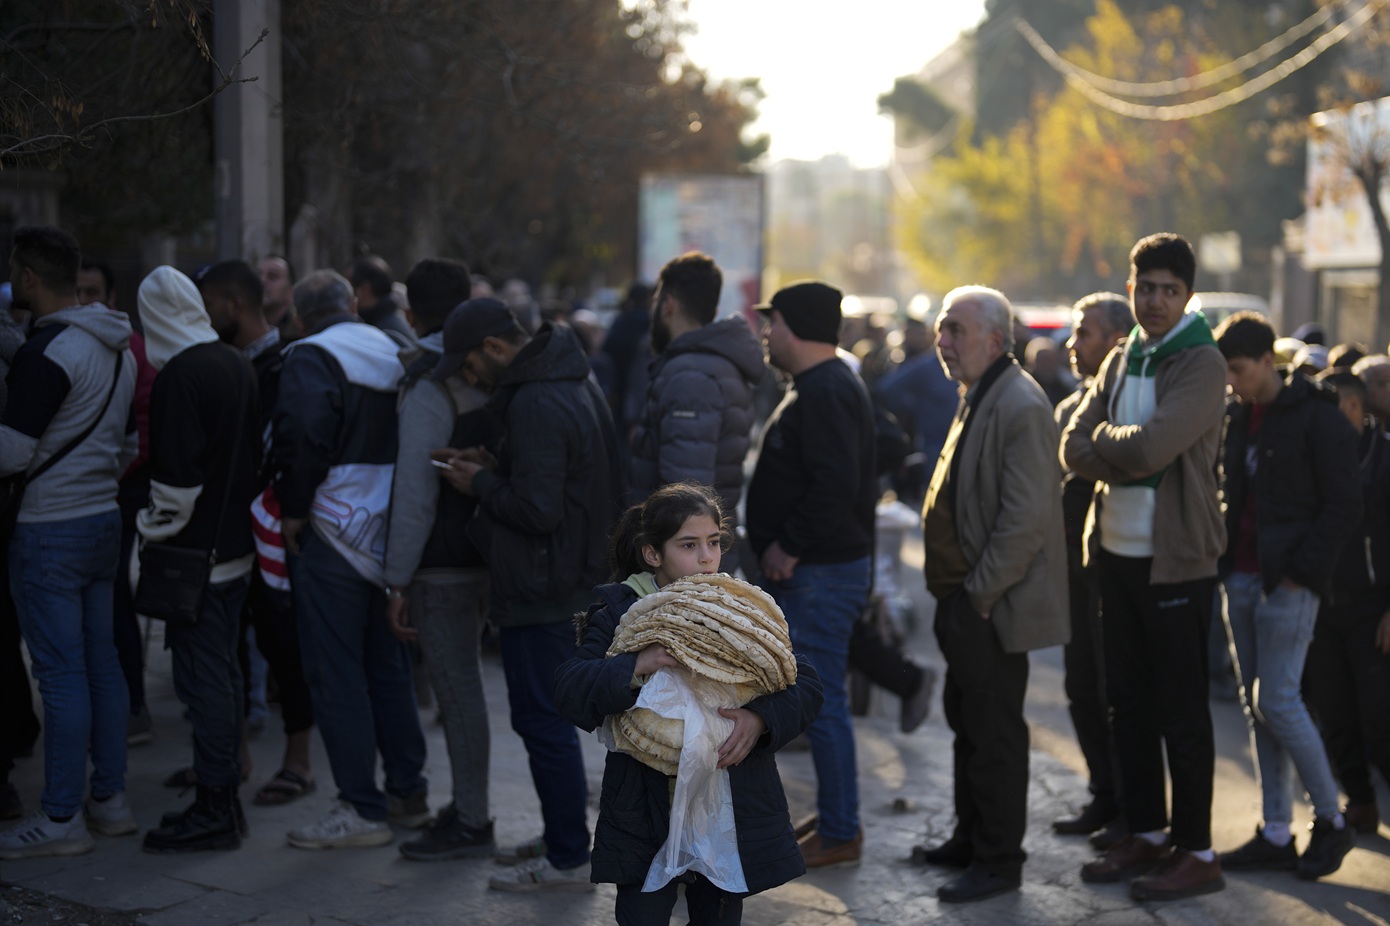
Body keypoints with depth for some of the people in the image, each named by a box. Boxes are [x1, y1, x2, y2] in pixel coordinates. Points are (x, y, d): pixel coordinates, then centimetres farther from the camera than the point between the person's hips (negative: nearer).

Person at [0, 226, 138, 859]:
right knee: (101, 661, 13)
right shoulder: (118, 348, 11)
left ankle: (61, 818, 2)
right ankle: (110, 799, 20)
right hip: (103, 521, 9)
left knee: (61, 672, -4)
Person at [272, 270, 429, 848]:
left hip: (332, 535, -7)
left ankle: (363, 810, 0)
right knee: (388, 665, 16)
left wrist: (294, 508, -13)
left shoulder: (311, 357, -10)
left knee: (335, 671, -2)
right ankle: (409, 794, 23)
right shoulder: (396, 356, 12)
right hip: (390, 534, 7)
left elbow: (303, 434, -24)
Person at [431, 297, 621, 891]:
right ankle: (563, 837, 30)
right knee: (550, 716, 19)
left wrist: (481, 485, -10)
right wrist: (492, 466, 9)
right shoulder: (571, 382, 11)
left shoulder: (535, 405, -22)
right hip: (574, 575, 11)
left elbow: (536, 508, -26)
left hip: (541, 590, -11)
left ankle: (567, 860, 5)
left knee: (541, 720, -2)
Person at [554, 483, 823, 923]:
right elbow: (569, 689, -13)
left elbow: (805, 687, -1)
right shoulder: (620, 610, -2)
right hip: (645, 814, -2)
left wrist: (760, 718, -21)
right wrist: (636, 667, -29)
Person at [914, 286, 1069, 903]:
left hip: (991, 605, -10)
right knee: (966, 719, 19)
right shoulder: (976, 398, 14)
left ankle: (999, 861, 9)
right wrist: (955, 592, 16)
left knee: (993, 732, -1)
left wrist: (981, 592, -19)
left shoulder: (1019, 406, -19)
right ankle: (971, 838, 32)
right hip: (964, 599, 10)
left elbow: (1027, 517, -24)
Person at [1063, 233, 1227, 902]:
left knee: (1180, 712, 0)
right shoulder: (1121, 359, 11)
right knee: (1128, 704, 14)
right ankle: (1145, 836, 25)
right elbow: (1075, 448, 3)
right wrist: (1127, 460, -14)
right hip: (1118, 551, 7)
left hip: (1175, 560, -7)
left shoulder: (1202, 364, -11)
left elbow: (1150, 446, -23)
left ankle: (1196, 853, 9)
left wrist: (1103, 436, -5)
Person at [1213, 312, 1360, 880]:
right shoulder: (1240, 417, 12)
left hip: (1288, 582, -7)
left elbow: (1344, 505, -10)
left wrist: (1300, 569, -14)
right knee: (1255, 705, 8)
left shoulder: (1317, 417, -9)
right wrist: (1225, 560, 8)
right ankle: (1276, 836, 15)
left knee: (1277, 702, -9)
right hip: (1241, 578, 7)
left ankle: (1331, 821, 9)